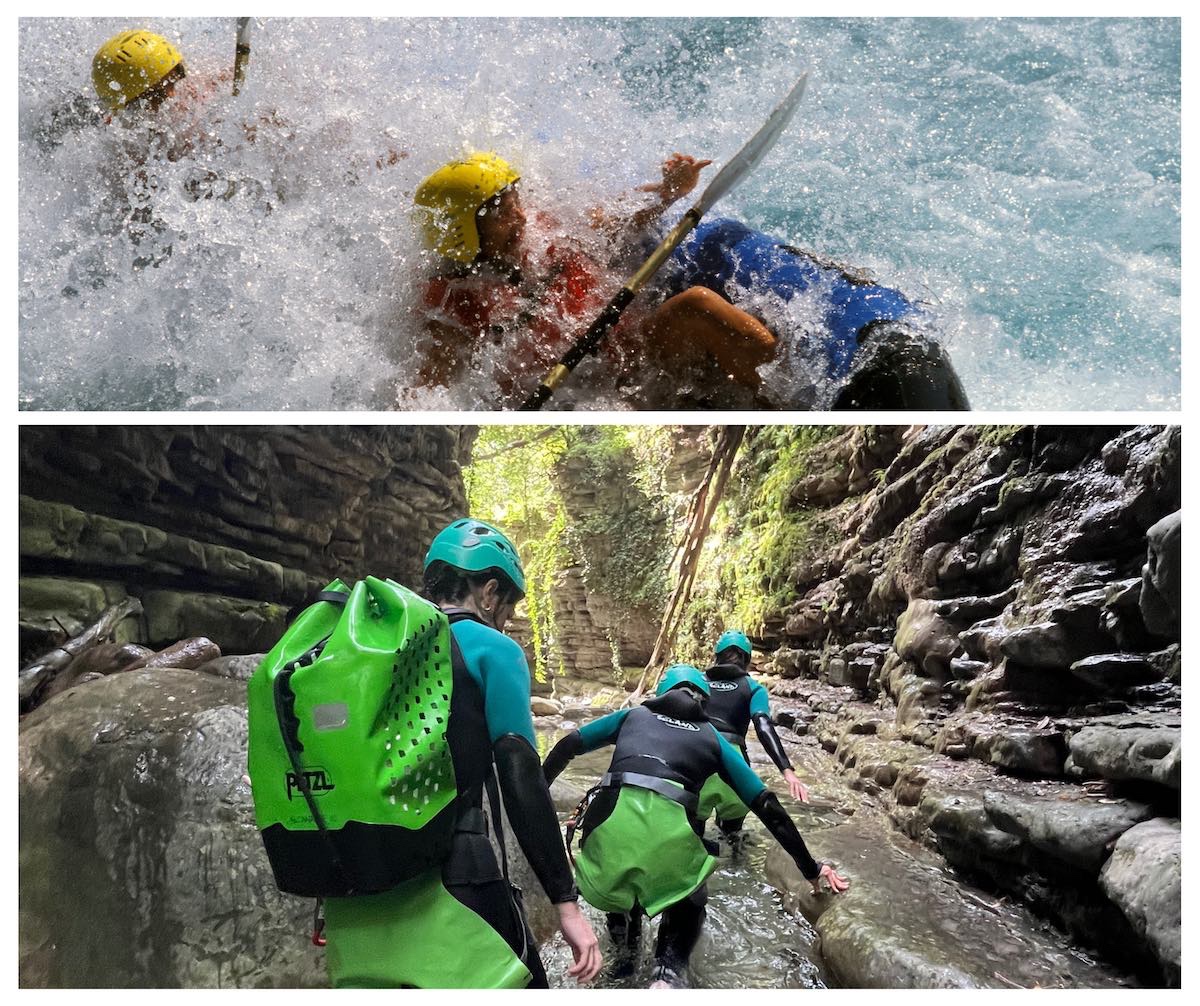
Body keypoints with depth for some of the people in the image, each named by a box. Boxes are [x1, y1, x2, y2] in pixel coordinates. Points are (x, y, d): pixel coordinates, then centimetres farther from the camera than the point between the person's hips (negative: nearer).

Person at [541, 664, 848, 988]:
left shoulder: (634, 714, 28)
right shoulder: (712, 737, 25)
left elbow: (567, 746, 25)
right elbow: (766, 806, 23)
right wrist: (810, 868, 30)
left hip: (610, 821, 2)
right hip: (669, 834, -1)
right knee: (687, 905, 28)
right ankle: (668, 976, 6)